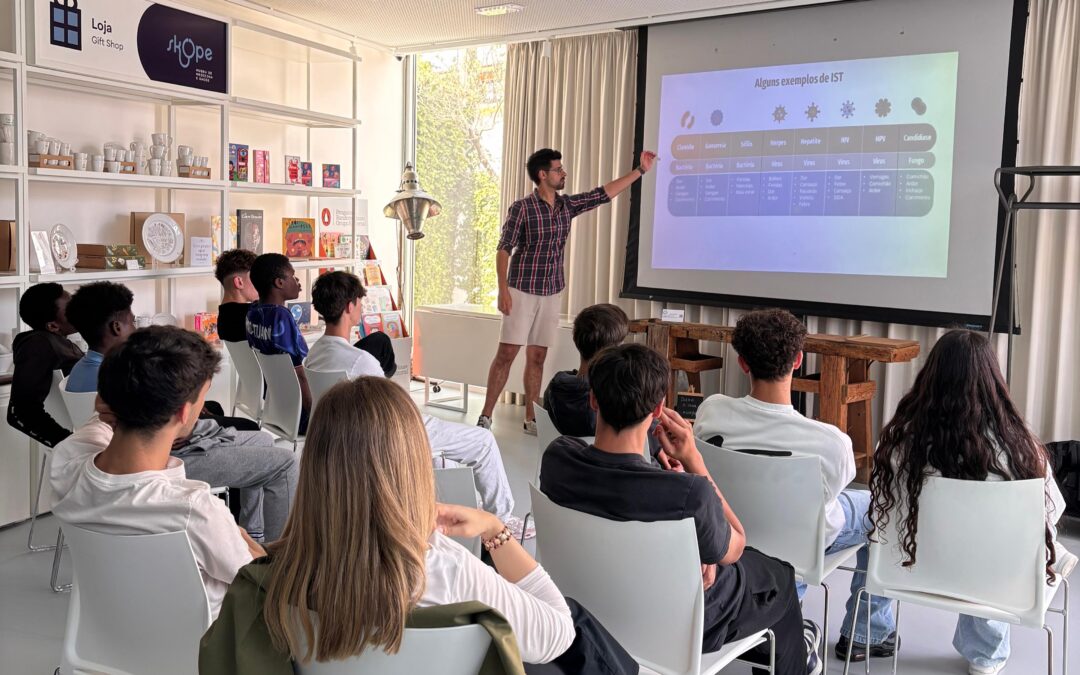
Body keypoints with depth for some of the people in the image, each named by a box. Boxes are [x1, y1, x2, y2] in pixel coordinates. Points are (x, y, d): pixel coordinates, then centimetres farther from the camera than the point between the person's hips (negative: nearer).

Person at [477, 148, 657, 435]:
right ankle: (485, 416, 1)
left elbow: (604, 194, 13)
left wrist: (640, 170, 13)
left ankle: (531, 419, 14)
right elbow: (504, 250, -10)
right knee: (506, 353, -6)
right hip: (522, 291, -5)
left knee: (537, 357, 8)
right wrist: (503, 290, -18)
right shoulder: (521, 208, -9)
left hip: (552, 293, 5)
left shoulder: (567, 205, 7)